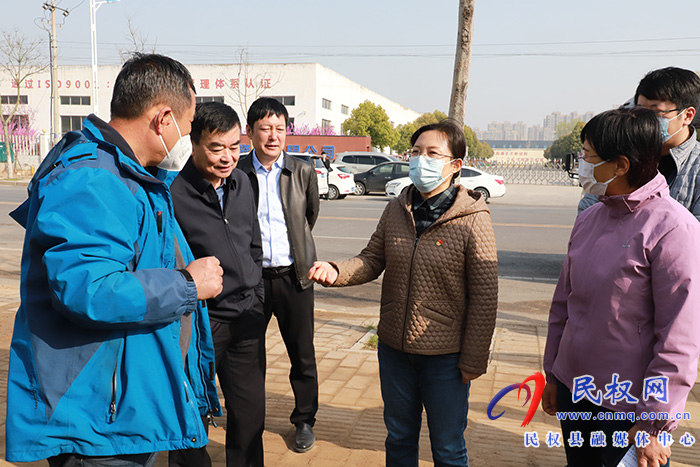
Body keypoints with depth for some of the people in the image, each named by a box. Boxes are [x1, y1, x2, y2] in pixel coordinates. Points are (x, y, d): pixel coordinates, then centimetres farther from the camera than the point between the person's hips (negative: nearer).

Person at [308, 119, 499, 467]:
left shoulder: (473, 219, -14)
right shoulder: (396, 210, 0)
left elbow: (484, 295, -12)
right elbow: (372, 261, 5)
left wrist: (473, 360, -11)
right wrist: (336, 272, -16)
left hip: (445, 357, -4)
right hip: (394, 347, 4)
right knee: (399, 439, 23)